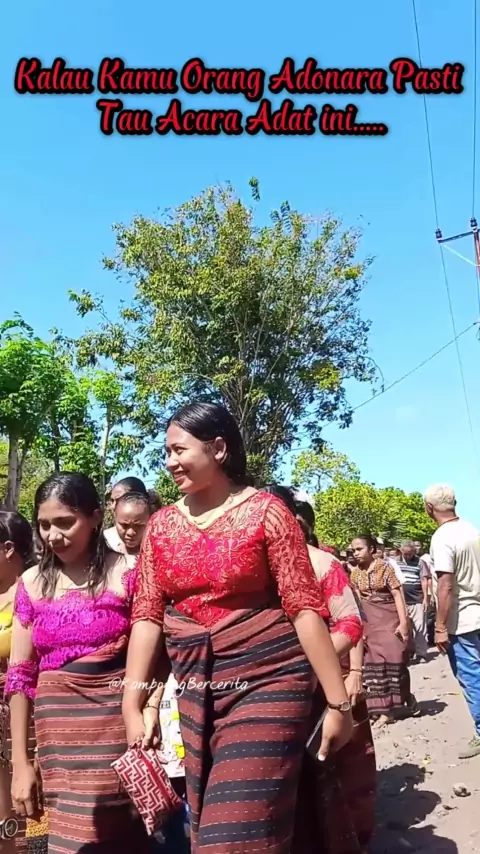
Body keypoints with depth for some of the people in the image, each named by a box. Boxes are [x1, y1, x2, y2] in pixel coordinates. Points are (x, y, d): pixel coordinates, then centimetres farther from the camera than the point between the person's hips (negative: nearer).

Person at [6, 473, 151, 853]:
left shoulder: (127, 574, -5)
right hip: (58, 727, 3)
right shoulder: (32, 584, 5)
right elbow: (20, 675, 7)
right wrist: (20, 762, 6)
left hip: (118, 720, -3)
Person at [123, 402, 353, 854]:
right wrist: (131, 706, -2)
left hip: (266, 680, -5)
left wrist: (338, 702, -10)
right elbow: (147, 615, 4)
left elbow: (305, 608, -9)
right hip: (192, 689, 5)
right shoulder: (161, 525, 6)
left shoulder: (265, 511, -7)